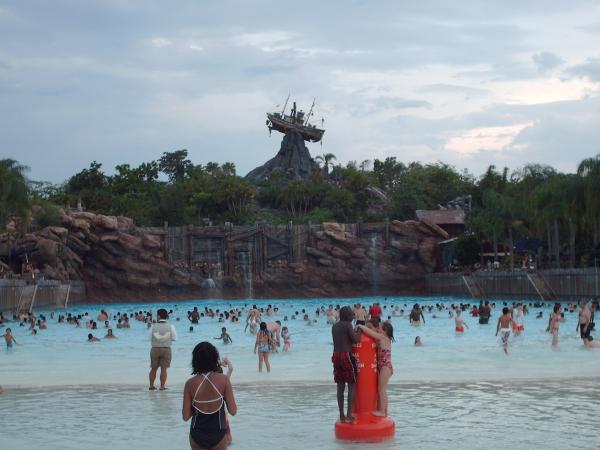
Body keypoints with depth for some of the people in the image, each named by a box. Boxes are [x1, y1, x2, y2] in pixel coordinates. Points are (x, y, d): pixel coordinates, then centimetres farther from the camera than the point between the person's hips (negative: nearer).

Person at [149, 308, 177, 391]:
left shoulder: (153, 326, -5)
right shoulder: (170, 327, -5)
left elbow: (150, 338, 0)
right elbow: (174, 338, 1)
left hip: (155, 349, 1)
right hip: (166, 349, -1)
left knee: (153, 369, 14)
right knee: (164, 369, 4)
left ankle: (151, 386, 19)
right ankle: (162, 386, 0)